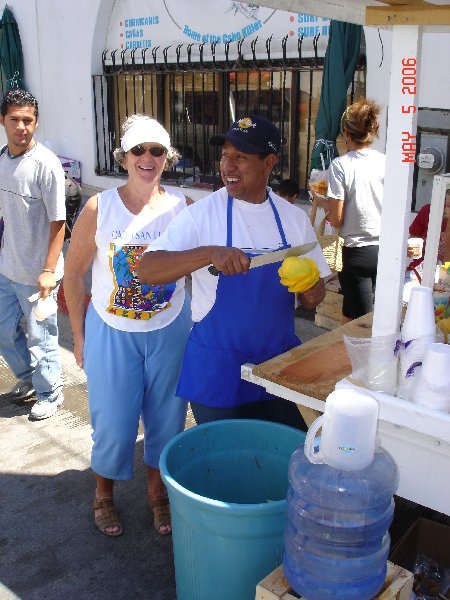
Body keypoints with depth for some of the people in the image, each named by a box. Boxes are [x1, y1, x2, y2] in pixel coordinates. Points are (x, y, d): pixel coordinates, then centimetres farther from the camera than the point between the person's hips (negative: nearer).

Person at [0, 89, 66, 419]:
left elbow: (58, 222, -17)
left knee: (40, 337, 7)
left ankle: (50, 393, 28)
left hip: (36, 272, -7)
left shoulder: (46, 164, -17)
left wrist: (48, 270, -20)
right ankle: (28, 378, 43)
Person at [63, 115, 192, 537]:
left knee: (166, 417, 14)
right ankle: (103, 494, 39)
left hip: (170, 331, 2)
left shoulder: (183, 208, -6)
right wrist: (79, 336, 0)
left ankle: (157, 490, 41)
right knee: (113, 422, 9)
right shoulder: (99, 208, -10)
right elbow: (74, 274, -3)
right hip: (112, 333, -1)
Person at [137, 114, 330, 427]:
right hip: (218, 368, -3)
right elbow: (146, 270, -19)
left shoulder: (294, 218, 1)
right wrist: (209, 253, -33)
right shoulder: (201, 214, -10)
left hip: (280, 361, 4)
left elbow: (315, 293, 9)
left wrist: (312, 292, -15)